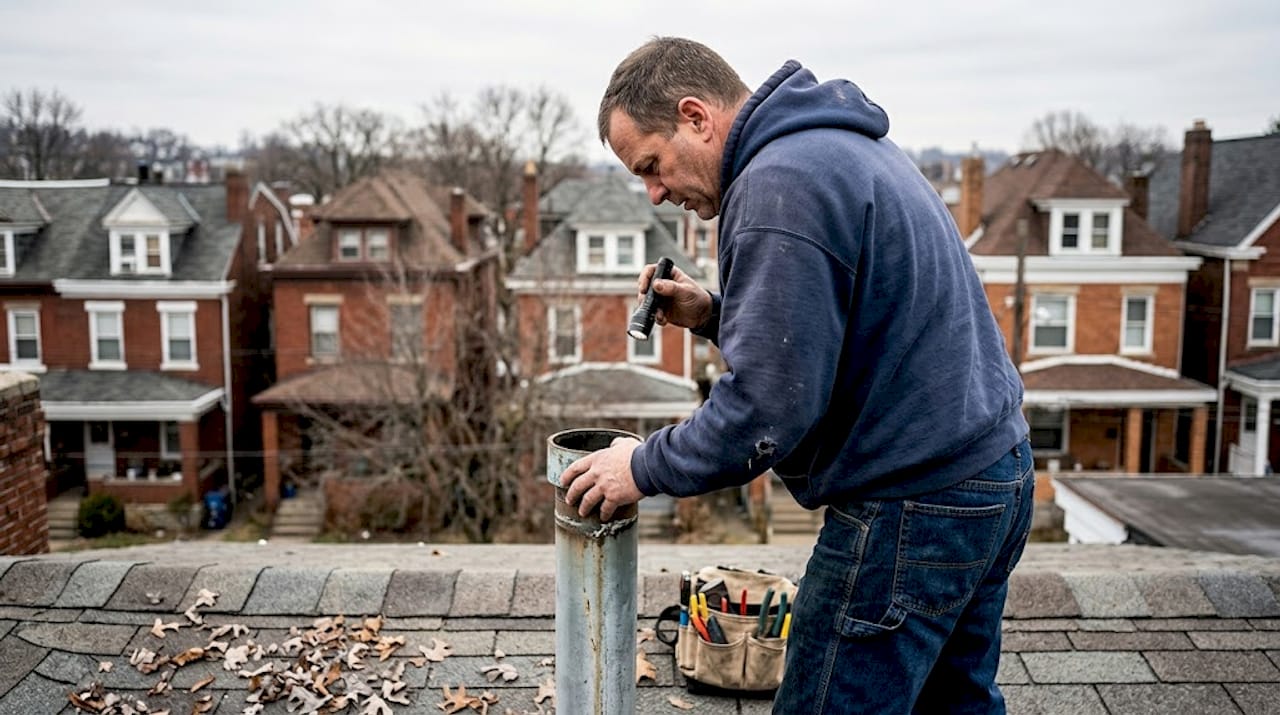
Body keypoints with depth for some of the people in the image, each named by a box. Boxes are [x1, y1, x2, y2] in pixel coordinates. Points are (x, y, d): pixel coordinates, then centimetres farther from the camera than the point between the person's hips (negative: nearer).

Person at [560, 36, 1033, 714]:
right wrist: (714, 315, 9)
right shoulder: (840, 143, 13)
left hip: (915, 509, -10)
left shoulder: (779, 183, -20)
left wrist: (645, 467, -9)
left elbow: (767, 407, -24)